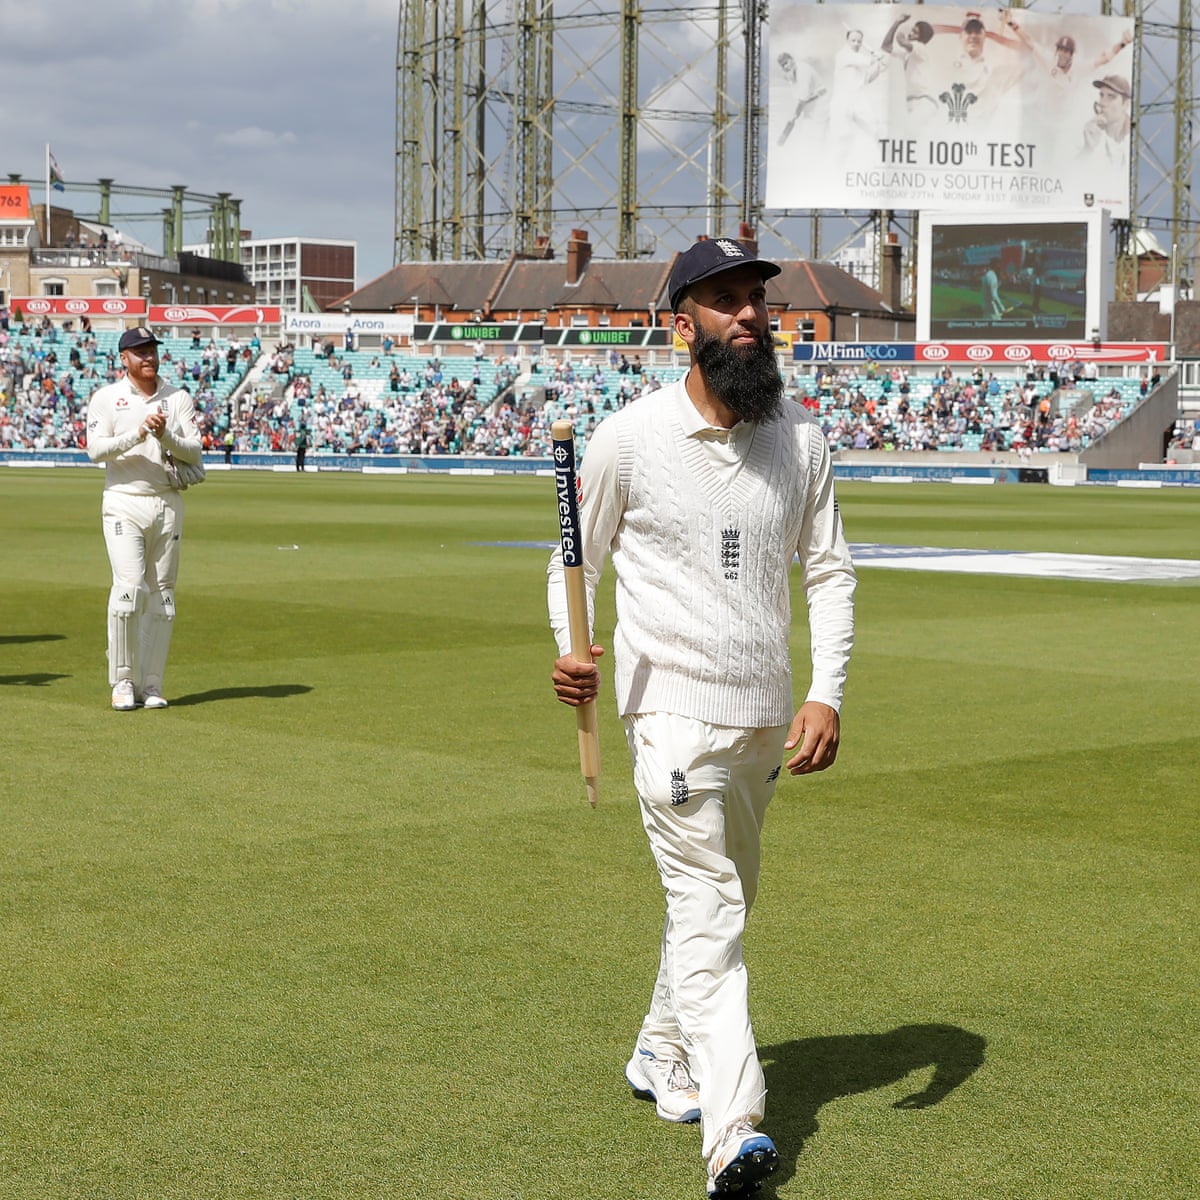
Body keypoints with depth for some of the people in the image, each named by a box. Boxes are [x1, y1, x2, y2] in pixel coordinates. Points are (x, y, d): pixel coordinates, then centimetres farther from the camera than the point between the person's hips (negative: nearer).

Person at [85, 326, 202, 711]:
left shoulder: (178, 398, 9)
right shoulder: (106, 397, 3)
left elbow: (194, 452, 1)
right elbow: (95, 449, -9)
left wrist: (165, 435, -18)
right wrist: (138, 434, -22)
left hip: (168, 504, 3)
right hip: (124, 502, -3)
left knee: (162, 595, 3)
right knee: (130, 587, -16)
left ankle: (152, 685, 10)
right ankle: (123, 681, -5)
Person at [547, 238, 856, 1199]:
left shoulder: (801, 436, 3)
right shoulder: (627, 439, -8)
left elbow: (829, 570, 7)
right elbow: (575, 562, 2)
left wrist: (827, 694, -6)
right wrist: (572, 653, -17)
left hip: (767, 716, 5)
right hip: (675, 709, -5)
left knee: (723, 898, 19)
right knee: (707, 908, -14)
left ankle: (662, 1057, 39)